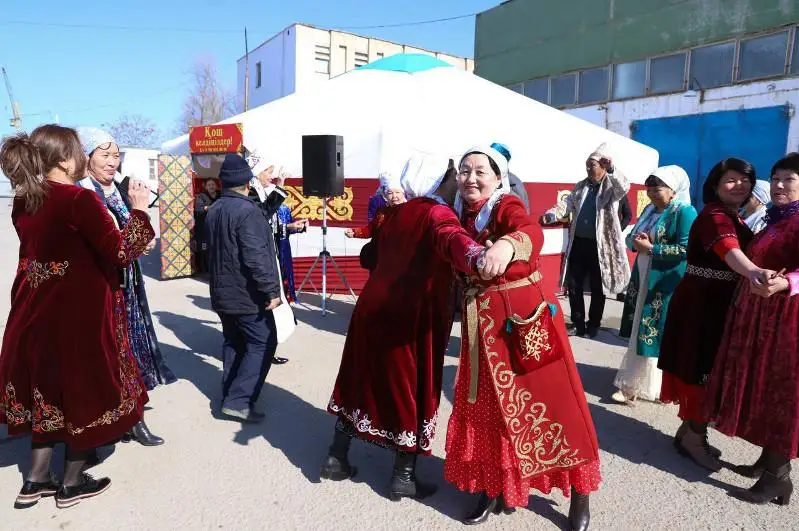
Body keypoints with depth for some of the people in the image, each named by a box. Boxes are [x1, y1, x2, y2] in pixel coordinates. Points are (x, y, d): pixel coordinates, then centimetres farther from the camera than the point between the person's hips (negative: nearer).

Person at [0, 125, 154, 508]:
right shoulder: (80, 199, -18)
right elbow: (120, 254, -18)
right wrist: (139, 209, -10)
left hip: (37, 311, 8)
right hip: (79, 314, -7)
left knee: (48, 389, 19)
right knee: (84, 391, 9)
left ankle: (36, 481, 29)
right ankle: (72, 485, 22)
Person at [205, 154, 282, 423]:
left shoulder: (214, 210, 10)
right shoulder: (247, 210, -18)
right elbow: (256, 256, -25)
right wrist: (271, 290, -21)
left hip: (223, 292, 9)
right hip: (247, 294, -9)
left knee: (233, 344, 17)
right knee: (262, 344, -1)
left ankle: (230, 397, 24)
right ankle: (238, 400, -5)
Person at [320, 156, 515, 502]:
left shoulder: (395, 214, 12)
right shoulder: (437, 214, -12)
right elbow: (451, 238, -36)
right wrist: (478, 255, -55)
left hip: (374, 308, 8)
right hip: (413, 316, -7)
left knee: (362, 381, 18)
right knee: (412, 388, 7)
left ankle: (337, 458, 30)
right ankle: (403, 478, 19)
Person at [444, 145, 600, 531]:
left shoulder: (506, 206, -11)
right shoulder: (462, 215, 9)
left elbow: (531, 231, -32)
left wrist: (507, 246, -55)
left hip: (524, 313, -6)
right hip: (483, 320, 6)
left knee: (547, 398, 3)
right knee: (488, 404, 12)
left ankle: (579, 494, 22)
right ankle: (494, 488, 30)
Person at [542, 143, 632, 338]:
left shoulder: (613, 187, -3)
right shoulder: (580, 186, 11)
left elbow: (628, 214, -16)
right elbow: (568, 205, 3)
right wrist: (551, 214, -15)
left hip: (600, 246, -4)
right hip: (578, 243, 4)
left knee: (597, 288, 8)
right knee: (573, 286, 7)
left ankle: (593, 325, 23)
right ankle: (578, 324, 21)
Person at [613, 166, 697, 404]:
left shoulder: (685, 212, -12)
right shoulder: (650, 210, 13)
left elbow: (685, 249, -21)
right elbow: (632, 237, 18)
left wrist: (650, 248, -18)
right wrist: (635, 242, -5)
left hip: (667, 285, -8)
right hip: (643, 279, 8)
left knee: (660, 335, -2)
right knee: (639, 333, 11)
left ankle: (660, 387, 10)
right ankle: (635, 383, 22)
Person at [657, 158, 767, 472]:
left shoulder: (735, 218, 17)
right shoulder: (714, 216, -18)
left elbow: (746, 249, 12)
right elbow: (729, 250, -38)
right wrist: (754, 272, -57)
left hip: (720, 302, 10)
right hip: (703, 304, -10)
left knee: (706, 368, 15)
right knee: (703, 369, -2)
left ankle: (690, 431, 27)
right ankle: (694, 437, 13)